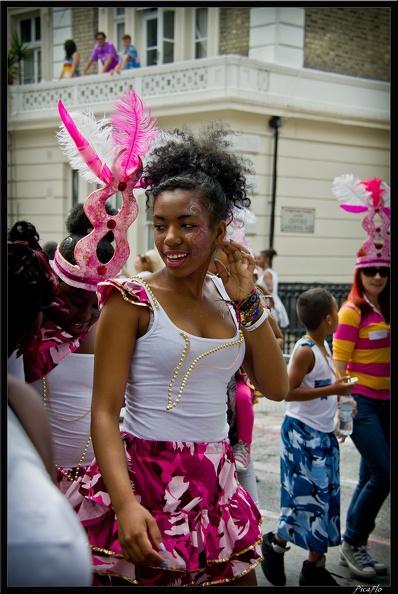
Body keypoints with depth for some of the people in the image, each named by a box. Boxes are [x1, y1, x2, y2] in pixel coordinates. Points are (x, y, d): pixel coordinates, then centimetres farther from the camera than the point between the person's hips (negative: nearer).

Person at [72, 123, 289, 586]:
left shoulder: (227, 301, 6)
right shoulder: (134, 301, -9)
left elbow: (275, 388, 3)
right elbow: (104, 412, -14)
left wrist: (248, 302, -5)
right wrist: (126, 503, -27)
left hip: (218, 486, 5)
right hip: (145, 482, -5)